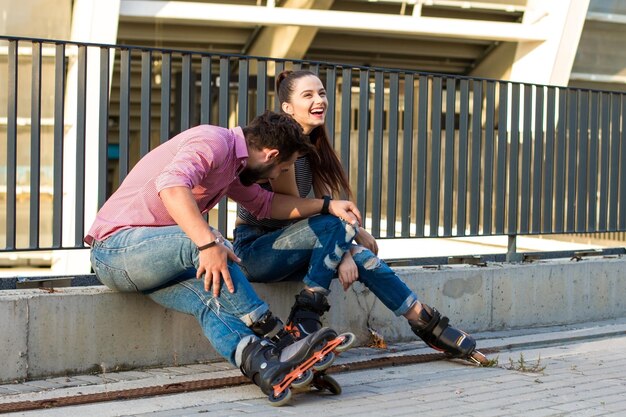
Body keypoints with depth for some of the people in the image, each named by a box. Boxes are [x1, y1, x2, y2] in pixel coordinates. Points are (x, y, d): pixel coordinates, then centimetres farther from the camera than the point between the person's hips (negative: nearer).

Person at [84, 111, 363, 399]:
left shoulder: (233, 163, 17)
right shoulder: (214, 141, -15)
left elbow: (264, 204, 31)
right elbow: (171, 185, -33)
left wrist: (327, 206, 24)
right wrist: (209, 243, -42)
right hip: (116, 243, -8)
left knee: (211, 298, -21)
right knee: (205, 241, -31)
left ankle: (261, 363, -45)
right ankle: (273, 333, -23)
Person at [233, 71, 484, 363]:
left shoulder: (313, 147, 10)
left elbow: (325, 205, 2)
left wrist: (344, 253, -15)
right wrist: (353, 231, -14)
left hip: (282, 244, 7)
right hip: (253, 247, -7)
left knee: (361, 257, -10)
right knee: (332, 225, -28)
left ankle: (426, 323, -5)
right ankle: (304, 321, -24)